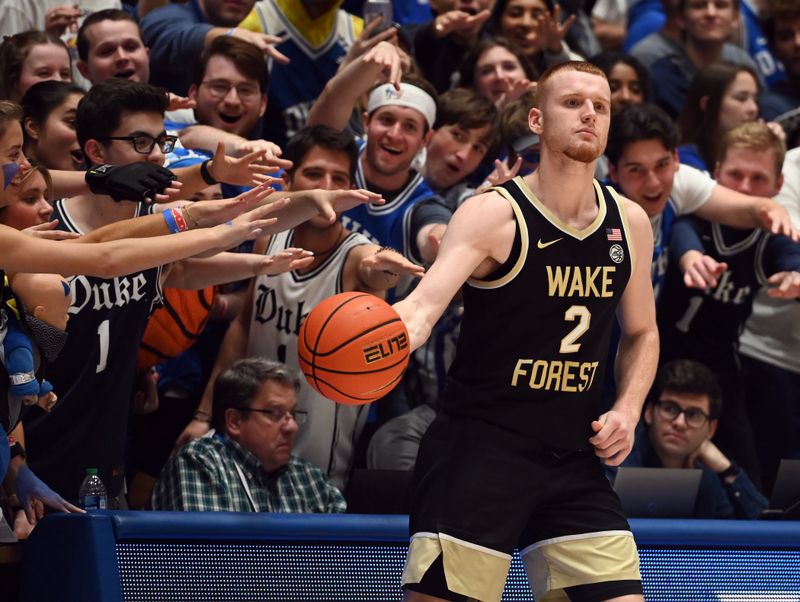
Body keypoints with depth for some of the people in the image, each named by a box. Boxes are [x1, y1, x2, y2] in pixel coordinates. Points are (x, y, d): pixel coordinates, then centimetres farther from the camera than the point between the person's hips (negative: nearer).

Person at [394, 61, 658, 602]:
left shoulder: (630, 223, 8)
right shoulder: (493, 215, -9)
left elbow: (642, 333, 22)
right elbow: (425, 304, -23)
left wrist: (627, 409, 4)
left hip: (575, 461, 5)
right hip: (478, 450, -5)